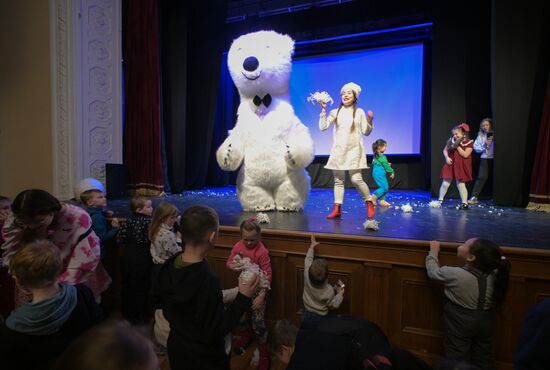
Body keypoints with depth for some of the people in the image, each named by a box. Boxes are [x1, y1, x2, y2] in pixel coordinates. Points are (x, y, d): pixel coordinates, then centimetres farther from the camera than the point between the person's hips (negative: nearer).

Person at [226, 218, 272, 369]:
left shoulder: (262, 251, -24)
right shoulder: (238, 246, -10)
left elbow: (267, 275, -20)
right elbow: (229, 262, 4)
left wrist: (261, 296, -23)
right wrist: (232, 266, -21)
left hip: (257, 288, -5)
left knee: (258, 321, -3)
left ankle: (264, 352, 19)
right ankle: (245, 337, 52)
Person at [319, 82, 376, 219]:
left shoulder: (359, 112, 5)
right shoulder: (335, 112, 8)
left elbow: (366, 132, 4)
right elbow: (323, 127, -1)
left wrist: (369, 121, -13)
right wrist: (323, 110, -6)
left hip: (353, 150, -3)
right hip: (338, 150, 3)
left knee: (356, 179, -13)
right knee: (338, 180, 4)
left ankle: (369, 203, 7)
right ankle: (337, 209, 8)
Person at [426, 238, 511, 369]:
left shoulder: (456, 274, -26)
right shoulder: (495, 275, -14)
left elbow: (432, 271, -7)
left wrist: (434, 251, 7)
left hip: (460, 322, -4)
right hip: (485, 322, 5)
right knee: (484, 359, 21)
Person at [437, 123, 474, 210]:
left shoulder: (469, 142, -8)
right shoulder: (451, 140, 4)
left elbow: (465, 155, -17)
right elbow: (445, 150, 10)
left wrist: (457, 146, -19)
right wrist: (447, 157, -8)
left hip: (461, 166, -3)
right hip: (450, 164, 4)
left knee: (460, 184, -3)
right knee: (445, 183, 4)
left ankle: (464, 203, 7)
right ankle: (440, 200, 15)